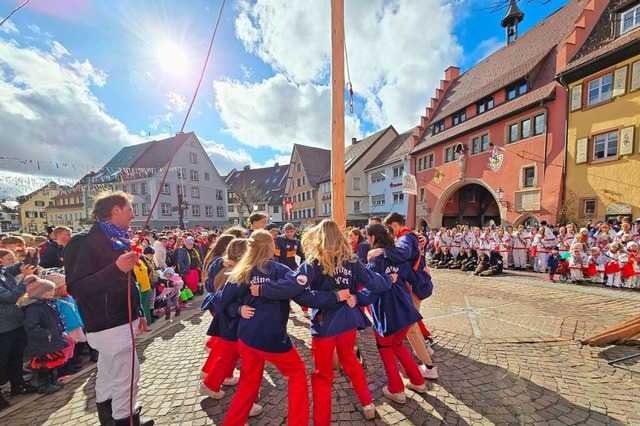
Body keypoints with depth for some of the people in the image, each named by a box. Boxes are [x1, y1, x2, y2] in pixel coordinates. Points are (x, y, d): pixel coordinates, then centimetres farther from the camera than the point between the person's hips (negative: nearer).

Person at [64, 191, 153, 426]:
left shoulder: (117, 240, 10)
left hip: (121, 321, 9)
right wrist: (116, 268, -32)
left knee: (109, 374, 23)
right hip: (109, 325, -9)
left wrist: (138, 312, 16)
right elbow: (75, 288, -22)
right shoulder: (87, 242, -16)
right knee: (127, 377, 0)